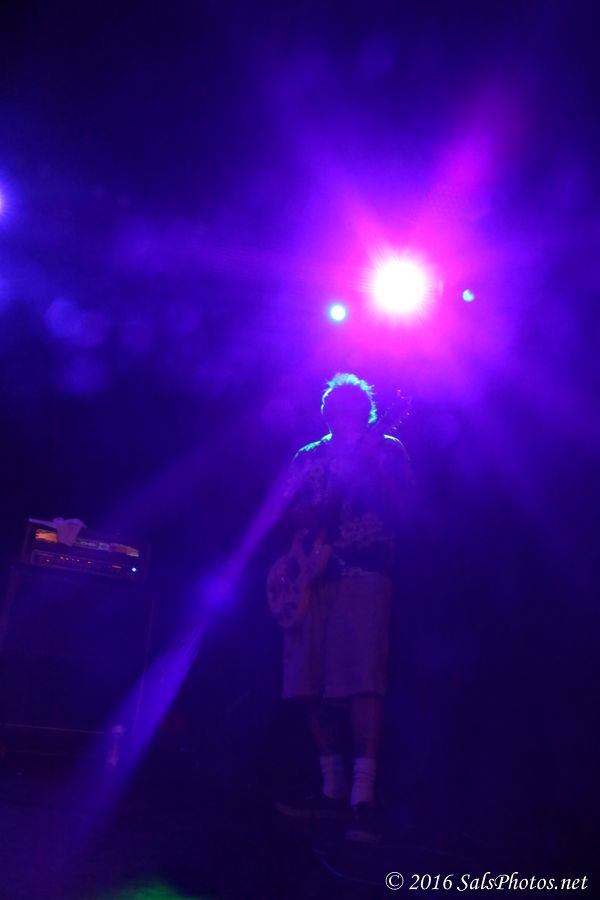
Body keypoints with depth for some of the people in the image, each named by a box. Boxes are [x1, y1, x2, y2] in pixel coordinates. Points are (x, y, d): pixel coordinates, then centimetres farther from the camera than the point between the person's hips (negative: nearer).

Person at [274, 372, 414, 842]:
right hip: (310, 576, 5)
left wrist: (372, 465, -15)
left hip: (366, 576, -4)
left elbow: (402, 508, -2)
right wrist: (307, 512, -9)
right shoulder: (307, 457, 19)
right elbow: (285, 515, 13)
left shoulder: (387, 448, 9)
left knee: (363, 681, -14)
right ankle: (333, 791, 16)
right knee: (316, 684, 5)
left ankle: (363, 799, -11)